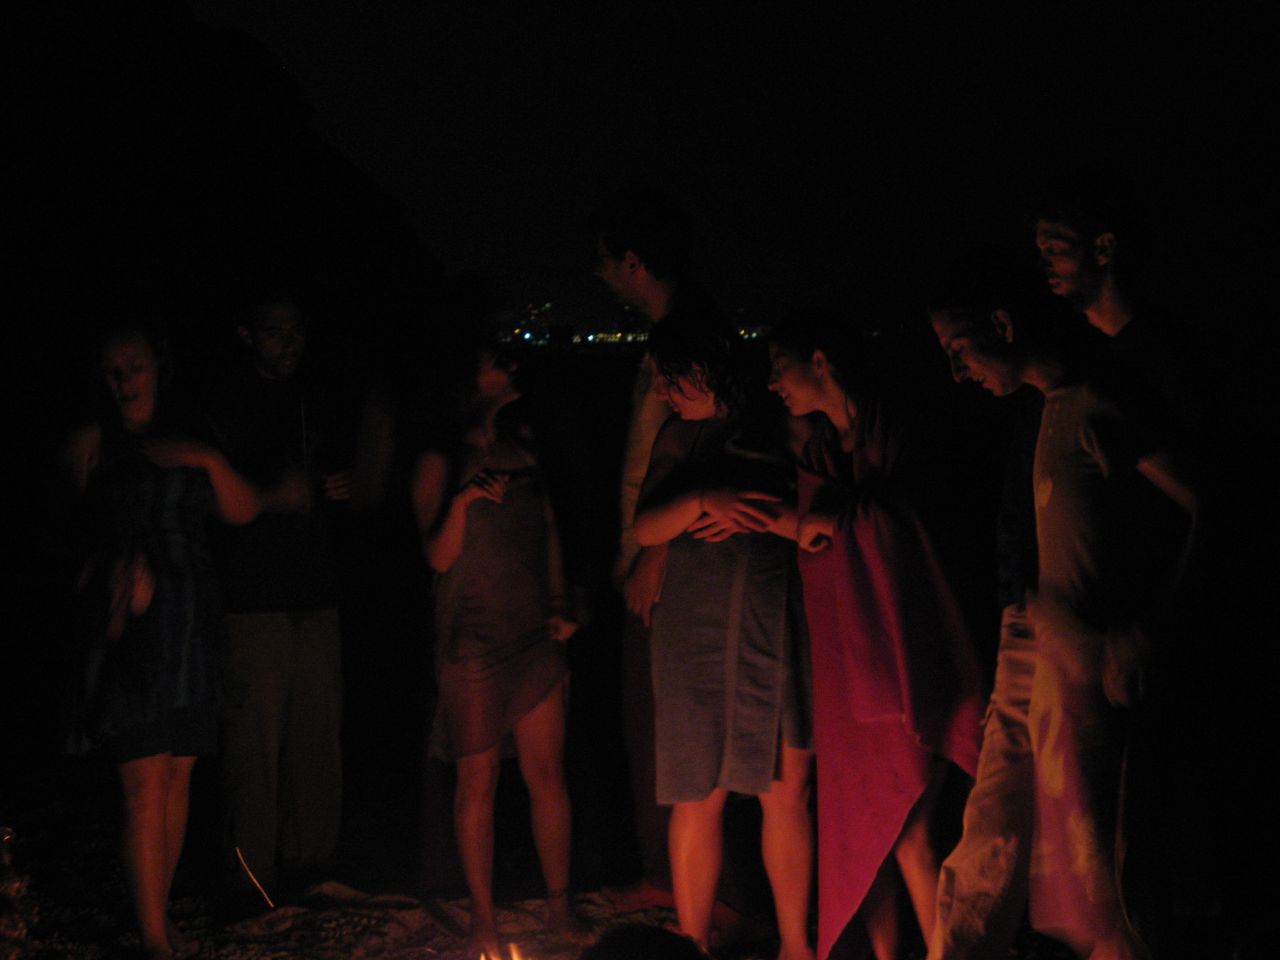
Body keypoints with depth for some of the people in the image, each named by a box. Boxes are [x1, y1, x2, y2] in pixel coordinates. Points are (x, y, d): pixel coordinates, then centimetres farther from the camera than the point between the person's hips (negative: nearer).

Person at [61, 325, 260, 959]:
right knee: (145, 783, -10)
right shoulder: (91, 443, 3)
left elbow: (242, 511, 4)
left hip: (190, 621, 4)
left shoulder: (187, 441, 13)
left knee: (178, 779, 7)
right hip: (129, 624, -4)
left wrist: (204, 460, -10)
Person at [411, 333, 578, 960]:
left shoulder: (522, 452, 10)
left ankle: (560, 903, 16)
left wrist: (558, 604, 9)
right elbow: (439, 556, -11)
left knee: (547, 774, 4)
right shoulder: (439, 462, -4)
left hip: (536, 637, 4)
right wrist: (461, 501, -27)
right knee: (478, 780, 2)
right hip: (473, 643, -4)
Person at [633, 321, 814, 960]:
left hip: (781, 626, 1)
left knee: (789, 783, 3)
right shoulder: (684, 435, 7)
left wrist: (754, 514, -11)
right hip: (701, 631, -1)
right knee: (702, 794, 3)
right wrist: (705, 500, -20)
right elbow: (646, 527, -3)